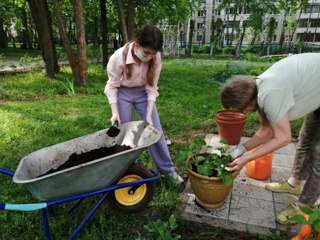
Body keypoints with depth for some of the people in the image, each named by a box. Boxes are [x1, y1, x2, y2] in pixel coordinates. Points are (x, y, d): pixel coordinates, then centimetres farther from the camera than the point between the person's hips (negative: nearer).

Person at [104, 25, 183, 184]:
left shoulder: (155, 57, -23)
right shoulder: (119, 57, -30)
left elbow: (152, 87, -14)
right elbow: (112, 86, -17)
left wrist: (148, 114, -18)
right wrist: (115, 112, -23)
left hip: (143, 93, 2)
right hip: (122, 93, -2)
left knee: (155, 130, 3)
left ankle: (168, 169, 18)